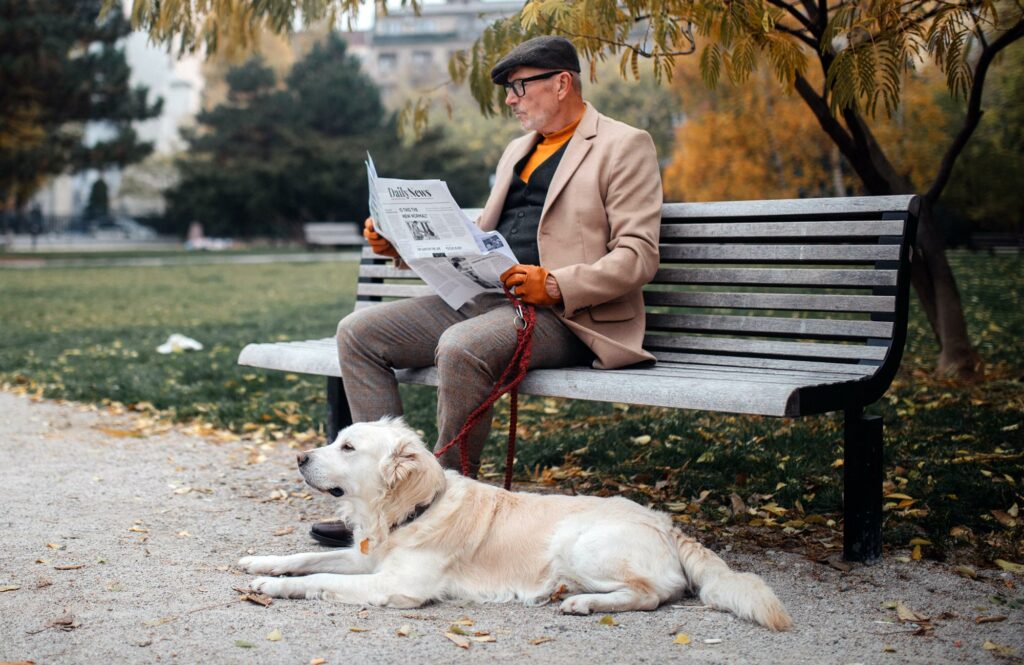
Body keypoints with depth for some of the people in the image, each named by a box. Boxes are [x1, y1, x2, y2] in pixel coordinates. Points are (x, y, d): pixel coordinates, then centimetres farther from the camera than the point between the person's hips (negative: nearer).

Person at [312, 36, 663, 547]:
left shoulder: (624, 146, 0)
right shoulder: (517, 151, 26)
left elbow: (638, 256, -10)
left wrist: (555, 286, -23)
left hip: (562, 314, -8)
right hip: (483, 300, 8)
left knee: (461, 347, -36)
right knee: (358, 332, -6)